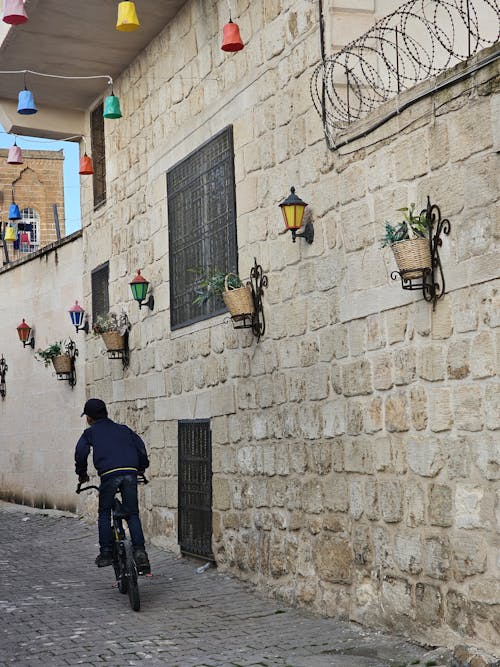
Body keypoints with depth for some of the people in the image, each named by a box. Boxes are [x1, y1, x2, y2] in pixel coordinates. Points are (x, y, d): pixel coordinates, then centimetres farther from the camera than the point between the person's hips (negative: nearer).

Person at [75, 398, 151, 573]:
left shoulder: (90, 432, 17)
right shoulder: (123, 429, 26)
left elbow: (81, 452, 2)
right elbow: (140, 446, 17)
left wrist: (82, 474, 15)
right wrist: (142, 467, 29)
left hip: (109, 474, -3)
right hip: (130, 472, 3)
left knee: (104, 513, 15)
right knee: (132, 514, 9)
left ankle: (106, 552, 10)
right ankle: (139, 551, -6)